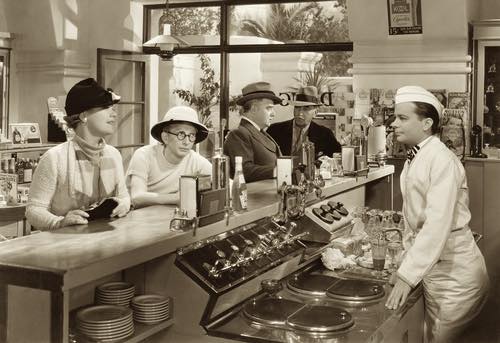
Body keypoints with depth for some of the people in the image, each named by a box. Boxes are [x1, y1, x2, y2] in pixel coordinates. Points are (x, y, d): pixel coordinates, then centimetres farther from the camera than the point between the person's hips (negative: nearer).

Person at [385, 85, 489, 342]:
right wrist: (408, 259, 4)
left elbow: (438, 225, -26)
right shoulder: (413, 160, 7)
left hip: (455, 271, -8)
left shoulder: (442, 160, -18)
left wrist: (407, 276, -29)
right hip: (430, 268, 8)